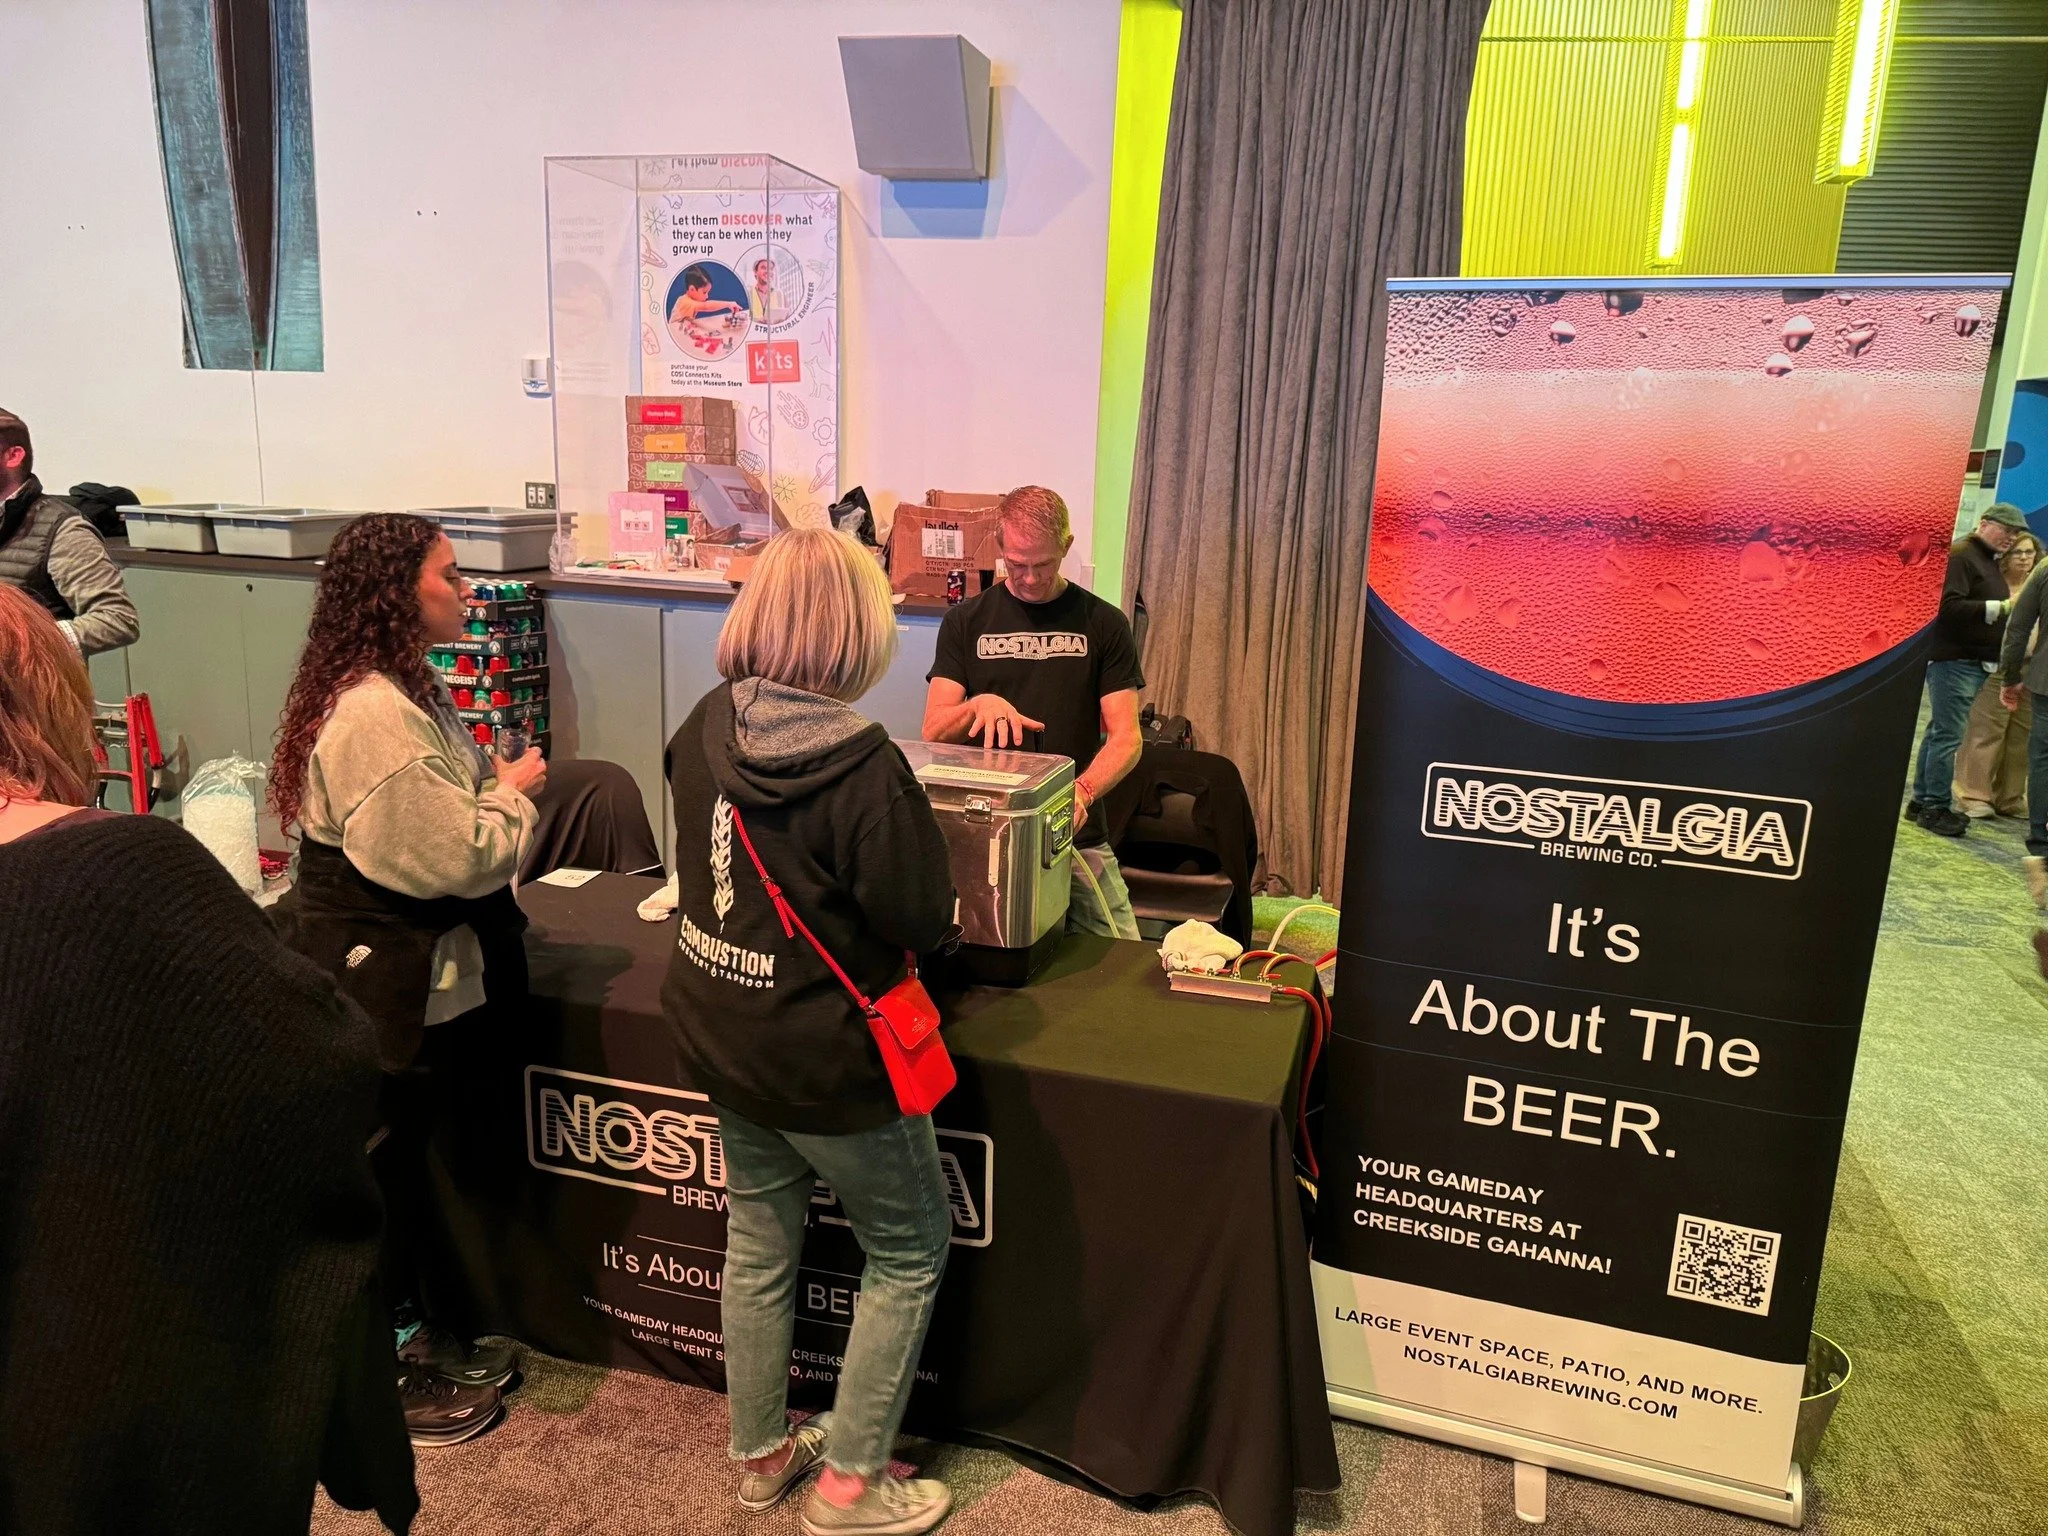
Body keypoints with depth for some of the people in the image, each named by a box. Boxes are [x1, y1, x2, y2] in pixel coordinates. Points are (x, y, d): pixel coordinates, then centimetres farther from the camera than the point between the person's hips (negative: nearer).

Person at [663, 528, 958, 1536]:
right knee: (909, 1253, 15)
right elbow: (926, 921, -20)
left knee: (759, 1242, 23)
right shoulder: (861, 766, -27)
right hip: (827, 1058, -7)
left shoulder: (703, 727, -6)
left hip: (722, 1036, 7)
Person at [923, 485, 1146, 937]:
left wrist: (1082, 791, -21)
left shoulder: (1104, 624, 5)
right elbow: (933, 731, 3)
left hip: (1078, 837, 0)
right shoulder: (966, 621, 7)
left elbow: (1126, 738, -1)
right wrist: (978, 705, -19)